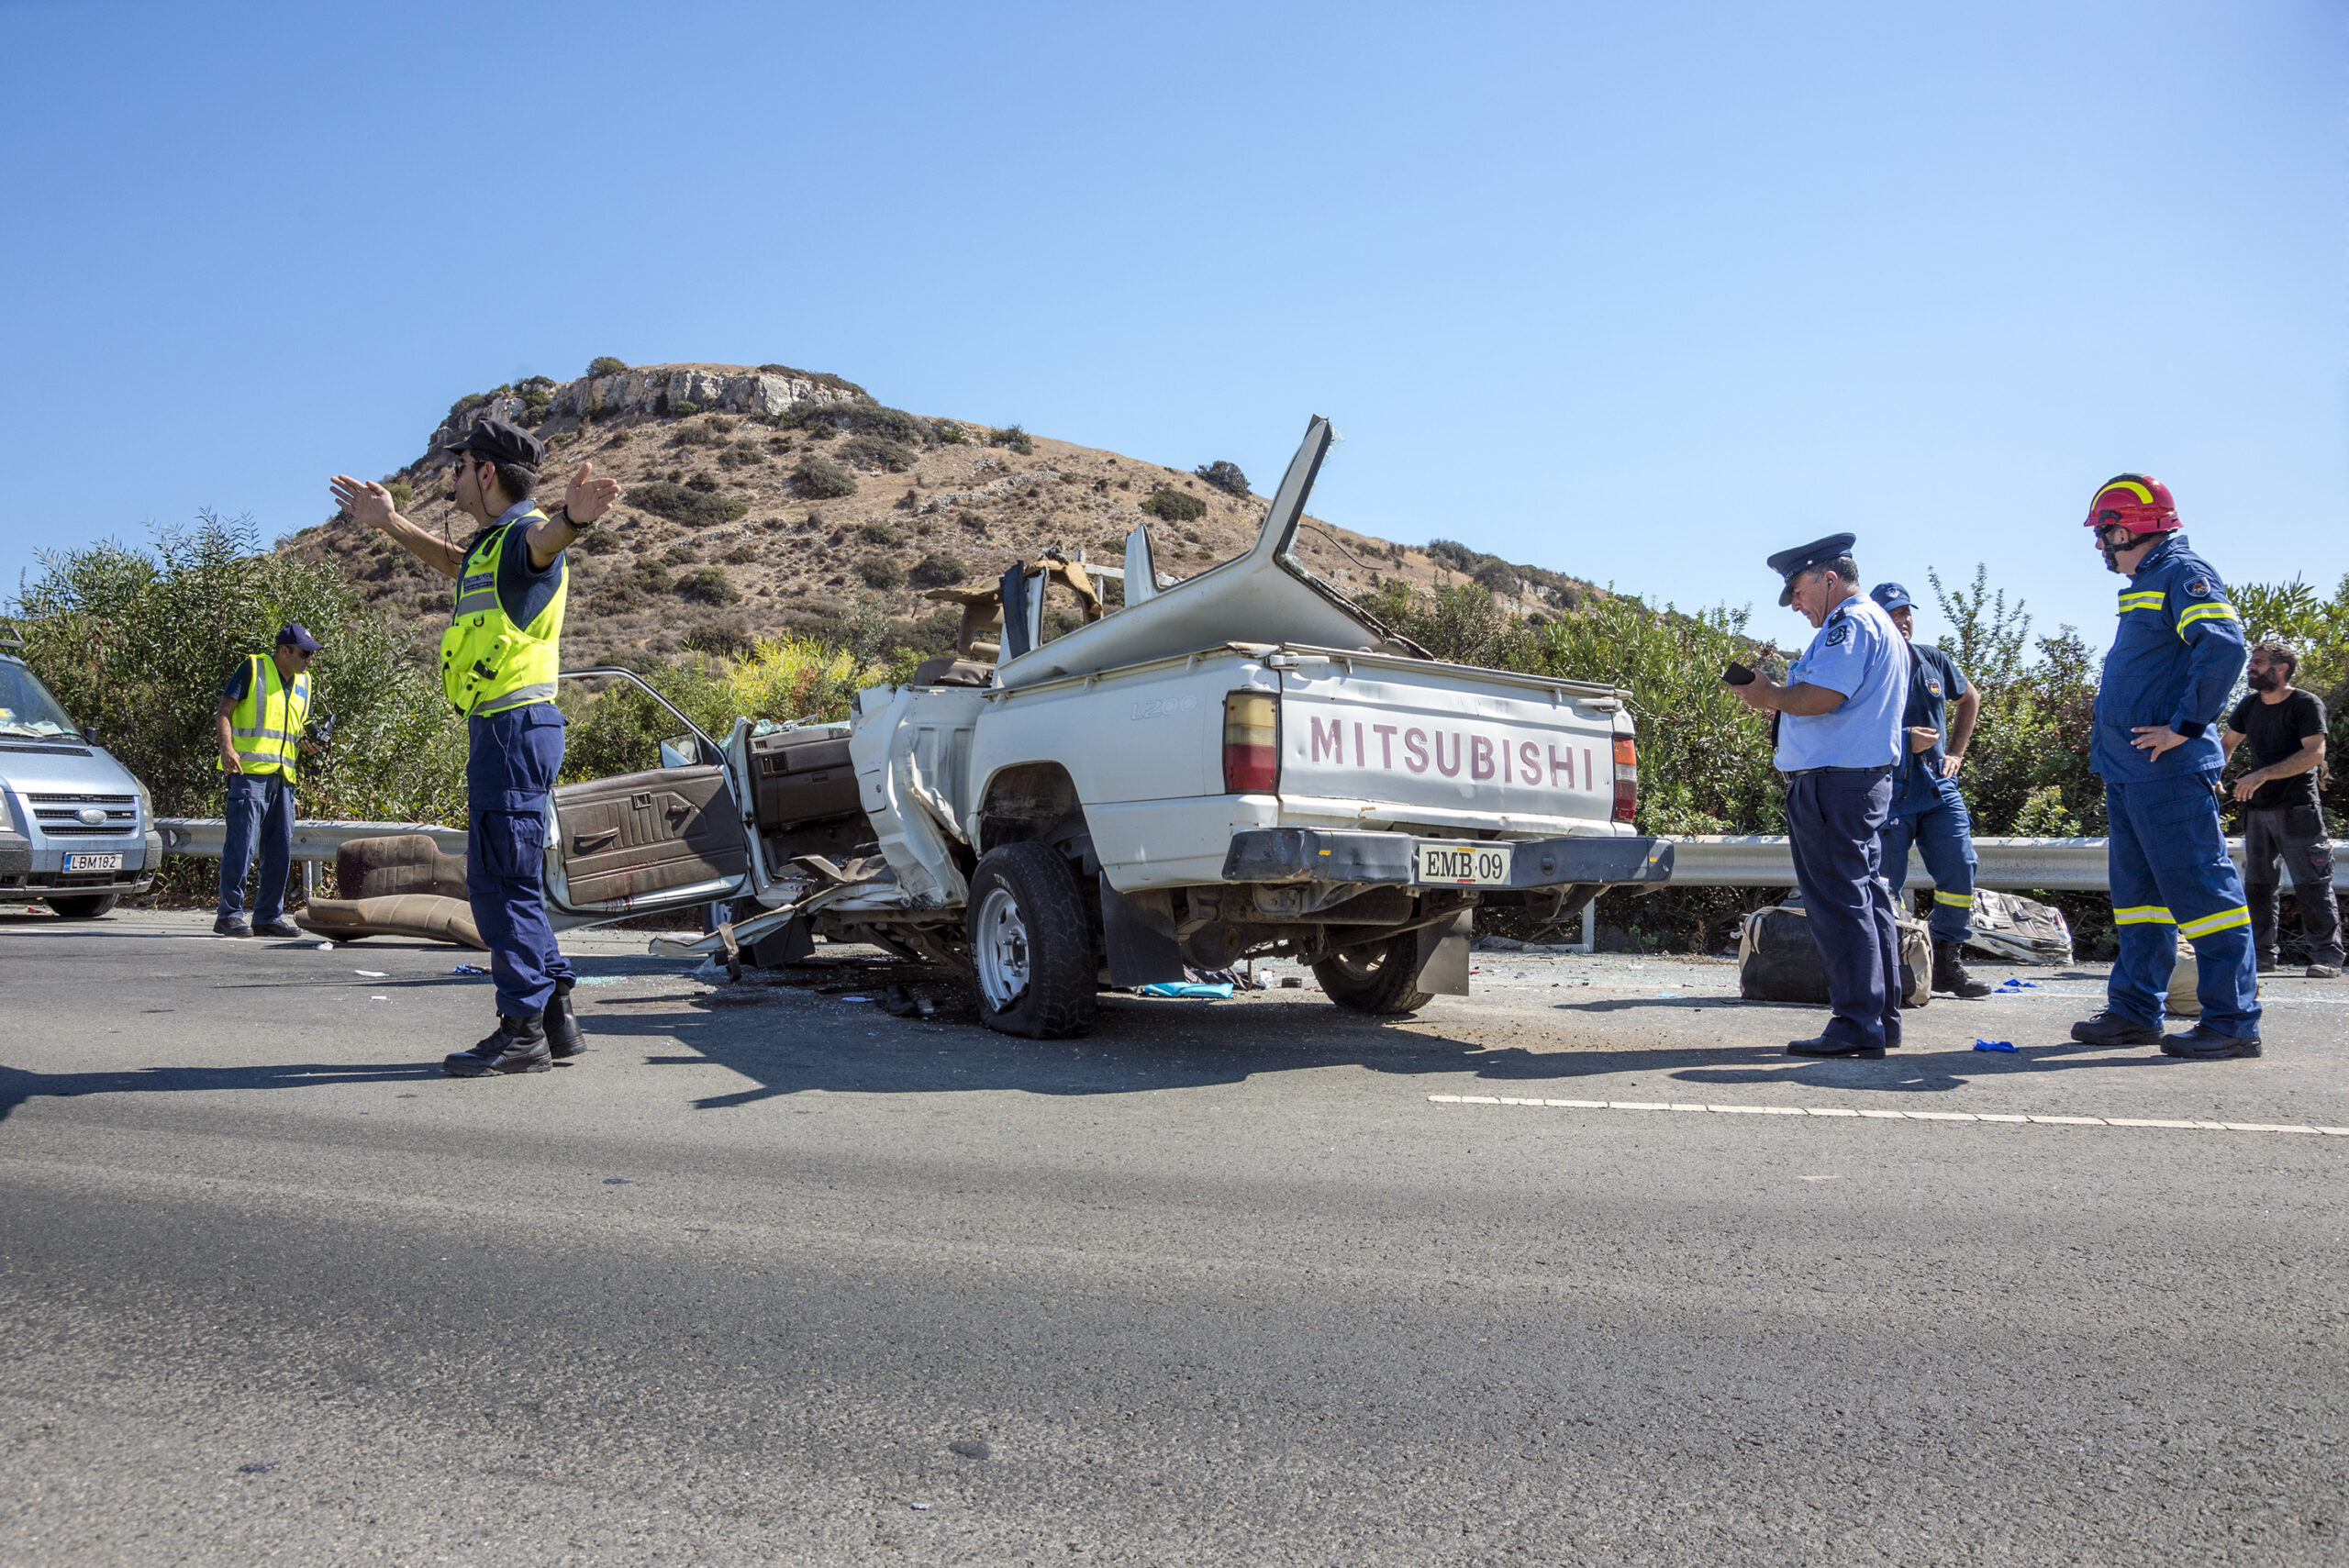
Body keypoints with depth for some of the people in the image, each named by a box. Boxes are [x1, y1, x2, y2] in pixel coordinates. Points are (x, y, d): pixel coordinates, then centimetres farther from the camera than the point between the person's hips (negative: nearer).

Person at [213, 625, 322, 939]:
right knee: (241, 844, -10)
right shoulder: (252, 668, -1)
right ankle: (229, 915, -5)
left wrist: (307, 746, 5)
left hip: (283, 776, 7)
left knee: (279, 850, 8)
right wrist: (227, 747, -19)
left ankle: (269, 916, 16)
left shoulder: (304, 681, 19)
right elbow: (223, 712, -4)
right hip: (248, 771, -7)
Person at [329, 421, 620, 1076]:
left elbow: (544, 539, -38)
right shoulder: (491, 543, 21)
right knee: (512, 880, 13)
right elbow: (453, 562, 45)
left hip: (514, 728, -11)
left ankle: (522, 1029, -3)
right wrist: (388, 522, 54)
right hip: (500, 731, 11)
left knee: (499, 878, -9)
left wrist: (571, 517, -61)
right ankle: (556, 1018, 19)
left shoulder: (523, 533, -11)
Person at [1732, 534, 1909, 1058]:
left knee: (1839, 902, -10)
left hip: (1833, 781, -11)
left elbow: (1822, 698, -23)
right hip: (1867, 778, 11)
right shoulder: (1880, 625, 24)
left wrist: (1769, 695, -6)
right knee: (1867, 897, 13)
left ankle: (1856, 1025, -9)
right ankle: (1882, 1019, 18)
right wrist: (1779, 693, 16)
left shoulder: (1850, 623, -11)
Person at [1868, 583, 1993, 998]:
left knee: (1960, 869, 0)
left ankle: (1947, 964, 10)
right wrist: (1903, 741, -15)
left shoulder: (1934, 661, 11)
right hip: (1887, 787, -5)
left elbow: (1970, 698, 29)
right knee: (1886, 883, -2)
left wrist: (1956, 752, 20)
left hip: (1937, 782, 5)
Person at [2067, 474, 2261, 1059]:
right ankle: (2136, 1010, 20)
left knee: (2200, 888, -7)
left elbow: (2224, 646, -24)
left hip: (2168, 771, -10)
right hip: (2129, 771, 10)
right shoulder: (2145, 584, 20)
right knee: (2137, 890, 13)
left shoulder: (2181, 573, -9)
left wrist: (2185, 727, -22)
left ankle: (2233, 1021, -2)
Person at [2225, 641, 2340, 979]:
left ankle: (2327, 956, -4)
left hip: (2297, 809, -7)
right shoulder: (2249, 706, 13)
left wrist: (2263, 775, -24)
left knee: (2312, 884, -7)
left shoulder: (2307, 704, -7)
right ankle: (2261, 954, 12)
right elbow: (2226, 743, 24)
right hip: (2258, 809, 7)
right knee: (2257, 884, 7)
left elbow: (2314, 753, -17)